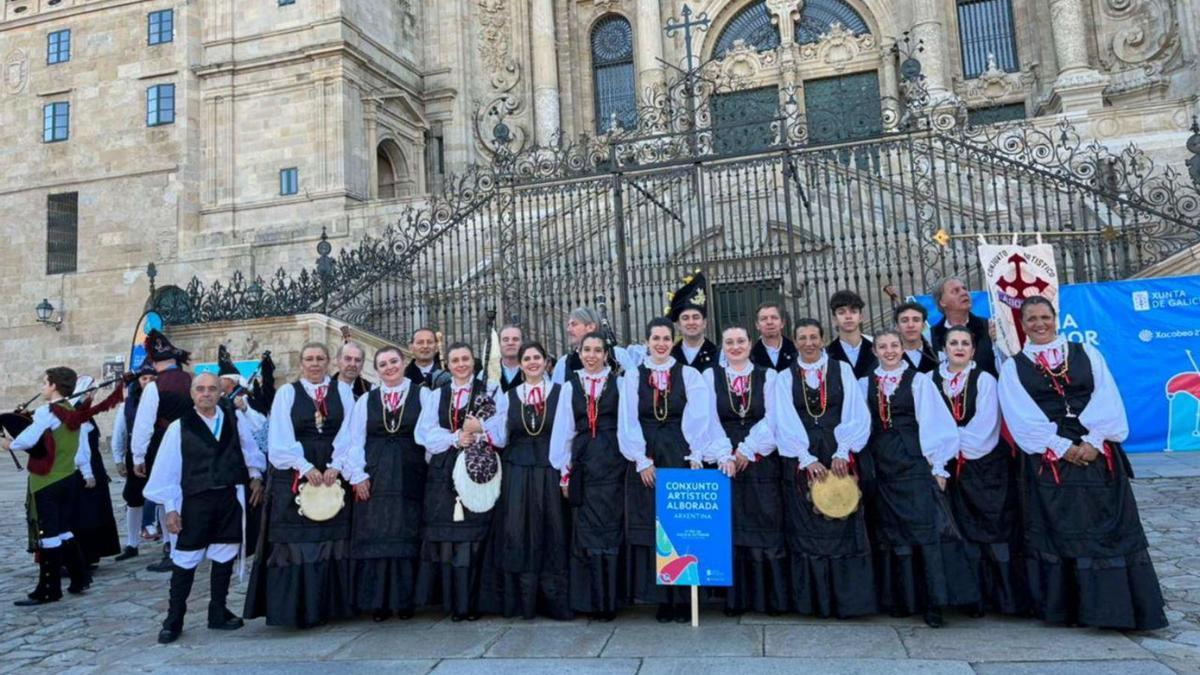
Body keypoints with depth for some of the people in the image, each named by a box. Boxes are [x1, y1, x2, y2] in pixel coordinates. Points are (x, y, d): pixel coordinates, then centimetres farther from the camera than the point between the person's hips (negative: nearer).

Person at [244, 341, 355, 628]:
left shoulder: (341, 394, 8)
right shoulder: (287, 393, 3)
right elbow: (281, 438, -4)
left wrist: (335, 466, -10)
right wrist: (305, 468, -13)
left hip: (333, 476, 2)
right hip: (294, 477, -2)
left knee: (331, 540, 4)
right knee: (296, 541, 0)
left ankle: (329, 603, 13)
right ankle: (296, 608, 8)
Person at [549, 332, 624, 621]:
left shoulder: (618, 383, 2)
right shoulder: (570, 386, 8)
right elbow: (563, 430, 8)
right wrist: (564, 471, 5)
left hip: (612, 463, -2)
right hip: (583, 464, 2)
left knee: (610, 528, 1)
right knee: (586, 529, 4)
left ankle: (609, 599, 11)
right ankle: (590, 598, 14)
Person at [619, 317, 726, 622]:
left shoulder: (689, 375, 3)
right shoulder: (632, 376, 4)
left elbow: (697, 418, -5)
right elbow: (628, 421, 0)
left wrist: (696, 456, -15)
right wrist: (641, 460, -7)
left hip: (680, 456, 0)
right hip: (646, 458, 1)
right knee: (650, 526, 2)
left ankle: (683, 596, 12)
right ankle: (660, 597, 11)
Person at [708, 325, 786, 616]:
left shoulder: (768, 377, 7)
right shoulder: (710, 376, 6)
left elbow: (772, 419, -2)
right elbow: (709, 420, -2)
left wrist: (747, 450, -11)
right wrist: (724, 455, -13)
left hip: (761, 462, 0)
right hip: (724, 462, 0)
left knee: (766, 529, 0)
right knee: (731, 529, 1)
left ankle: (770, 597, 9)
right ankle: (735, 598, 8)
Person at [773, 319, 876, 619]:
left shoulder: (842, 370, 6)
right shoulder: (785, 378, 6)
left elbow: (856, 415, -1)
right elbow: (785, 423, -2)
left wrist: (842, 453, -11)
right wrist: (808, 459, -12)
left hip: (841, 458, 0)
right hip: (801, 461, 0)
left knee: (844, 527, 0)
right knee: (807, 529, 2)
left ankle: (847, 599, 9)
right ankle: (813, 600, 10)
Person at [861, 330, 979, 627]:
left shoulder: (919, 380, 0)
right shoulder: (865, 384, 9)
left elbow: (935, 424, -3)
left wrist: (938, 466, -6)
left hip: (915, 462, -3)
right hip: (882, 465, 3)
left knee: (925, 529, -7)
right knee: (891, 532, 8)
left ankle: (933, 602, 0)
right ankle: (899, 598, 18)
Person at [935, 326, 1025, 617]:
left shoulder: (984, 379, -1)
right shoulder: (932, 380, 5)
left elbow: (984, 423, -9)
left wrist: (956, 443, -9)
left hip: (985, 464, -2)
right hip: (952, 466, 2)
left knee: (994, 528, -2)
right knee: (964, 530, 5)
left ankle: (1006, 595, 5)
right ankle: (973, 596, 11)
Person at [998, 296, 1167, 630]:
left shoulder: (1086, 353, 11)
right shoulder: (1013, 367, 6)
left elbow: (1107, 400, 1)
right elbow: (1022, 417, -4)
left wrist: (1093, 442, -13)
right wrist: (1063, 448, -13)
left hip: (1098, 454, 2)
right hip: (1049, 459, -1)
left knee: (1110, 528, 1)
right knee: (1058, 531, 0)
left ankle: (1115, 605, 9)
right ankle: (1065, 605, 9)